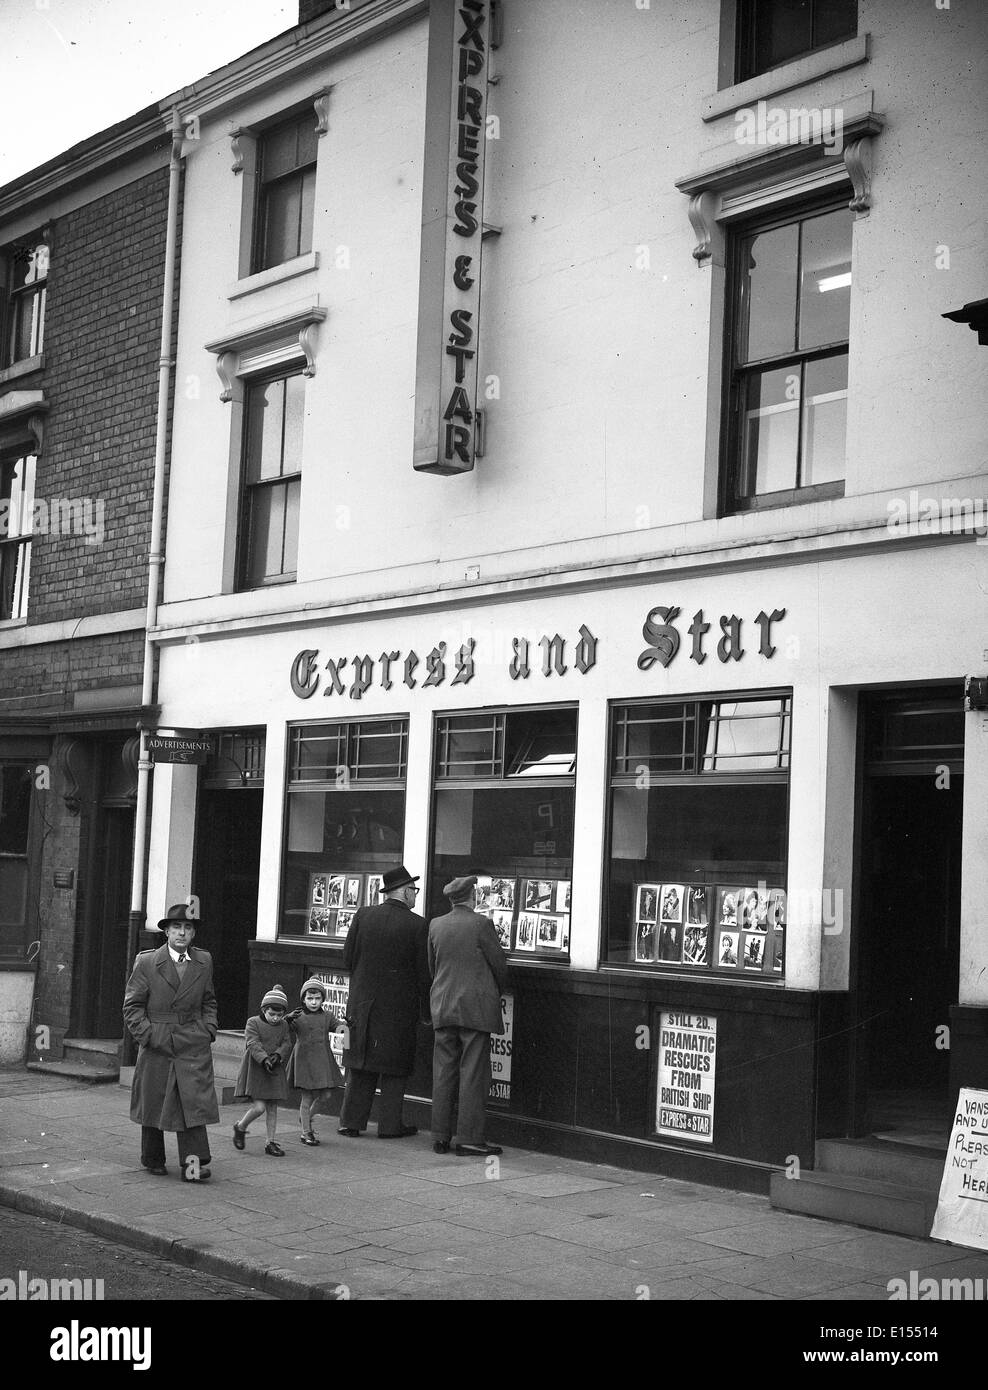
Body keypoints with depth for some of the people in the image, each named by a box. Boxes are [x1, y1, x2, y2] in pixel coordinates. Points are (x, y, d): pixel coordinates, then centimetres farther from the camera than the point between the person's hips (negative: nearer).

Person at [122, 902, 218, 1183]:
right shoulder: (146, 963, -2)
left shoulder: (204, 961, 8)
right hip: (156, 1045, -1)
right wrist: (147, 1034, -11)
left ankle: (194, 1163, -10)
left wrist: (208, 1030, 5)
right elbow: (132, 1006, 0)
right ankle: (152, 1159, 26)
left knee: (195, 1102, -10)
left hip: (194, 1046, 1)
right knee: (153, 1104, 9)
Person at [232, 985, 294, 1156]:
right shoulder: (253, 1023, -5)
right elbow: (253, 1044, -16)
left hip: (275, 1071, 5)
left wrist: (277, 1055, -20)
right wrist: (264, 1060, -30)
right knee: (259, 1107, -12)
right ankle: (240, 1128, 14)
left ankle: (271, 1142, 14)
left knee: (272, 1107, 6)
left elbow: (286, 1044, 1)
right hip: (255, 1070, -5)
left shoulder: (284, 1026, 10)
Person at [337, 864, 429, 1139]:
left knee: (360, 1066, 12)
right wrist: (423, 1008, 3)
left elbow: (348, 959, 1)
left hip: (362, 1002, 3)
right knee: (394, 1068, 8)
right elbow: (423, 972, -8)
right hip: (400, 1005, -3)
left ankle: (352, 1121, 15)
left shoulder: (362, 916, -2)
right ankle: (389, 1124, 11)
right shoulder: (417, 925, -10)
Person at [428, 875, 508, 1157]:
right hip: (476, 1007, -5)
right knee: (473, 1071, -1)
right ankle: (470, 1137, -1)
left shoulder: (435, 925, 5)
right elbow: (499, 962, -3)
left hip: (443, 1006, 5)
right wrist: (497, 991, 15)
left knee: (443, 1072, 8)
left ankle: (440, 1136, 11)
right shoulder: (480, 924, -9)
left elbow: (431, 966, 11)